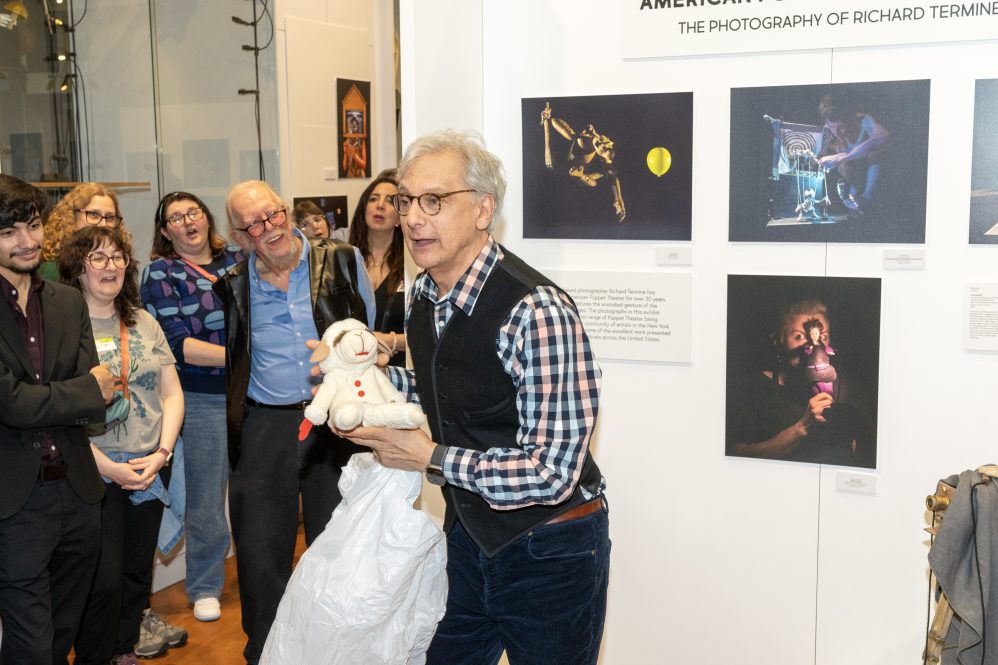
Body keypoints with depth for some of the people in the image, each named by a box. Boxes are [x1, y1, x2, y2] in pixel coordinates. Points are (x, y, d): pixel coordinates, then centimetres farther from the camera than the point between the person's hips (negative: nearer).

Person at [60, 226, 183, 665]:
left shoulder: (144, 322, 9)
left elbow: (172, 392, 9)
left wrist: (161, 453, -4)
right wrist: (105, 465, -14)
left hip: (151, 467, 5)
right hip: (95, 469, -5)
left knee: (138, 571, 13)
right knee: (105, 579, -5)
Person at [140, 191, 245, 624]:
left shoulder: (237, 258, 7)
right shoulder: (161, 273, -3)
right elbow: (176, 343, -12)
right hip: (203, 399, -3)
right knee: (206, 499, 7)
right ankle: (204, 587, 24)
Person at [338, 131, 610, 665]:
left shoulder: (537, 311, -26)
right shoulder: (425, 296, 0)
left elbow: (552, 471, -29)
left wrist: (430, 458, -21)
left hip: (548, 553, -7)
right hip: (469, 535, 7)